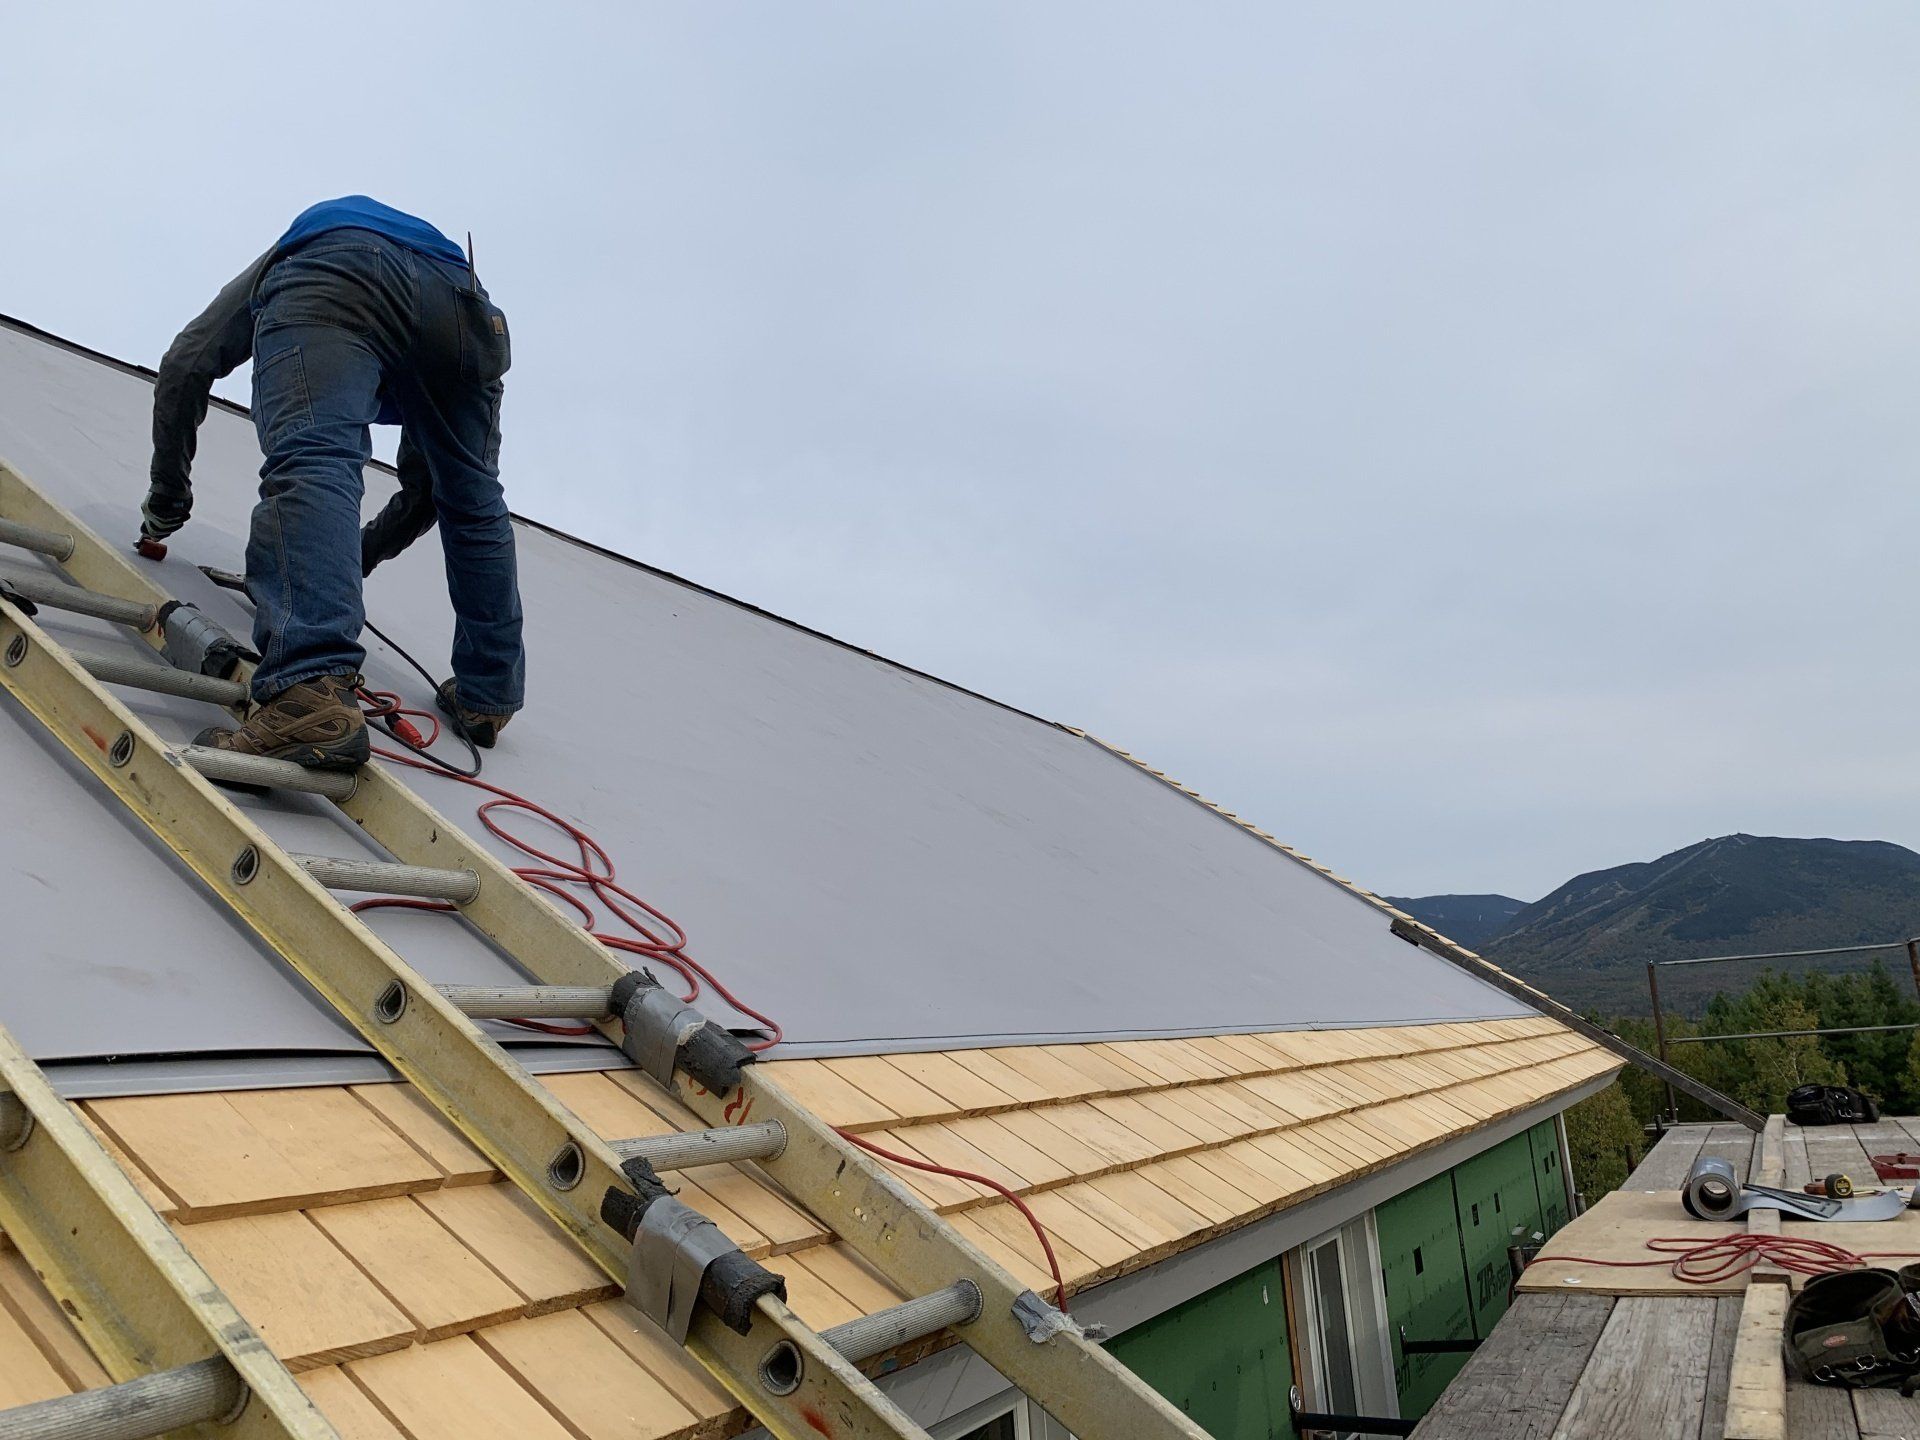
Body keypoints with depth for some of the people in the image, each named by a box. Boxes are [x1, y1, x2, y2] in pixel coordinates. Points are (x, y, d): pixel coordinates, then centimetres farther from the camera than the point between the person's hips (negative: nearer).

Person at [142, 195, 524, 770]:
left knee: (311, 464, -19)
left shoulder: (274, 264, 44)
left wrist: (167, 496, 35)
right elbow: (424, 492, 45)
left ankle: (311, 695, -41)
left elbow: (185, 365, 27)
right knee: (475, 501, 18)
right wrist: (358, 557, 57)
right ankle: (486, 697, 22)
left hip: (331, 274, -3)